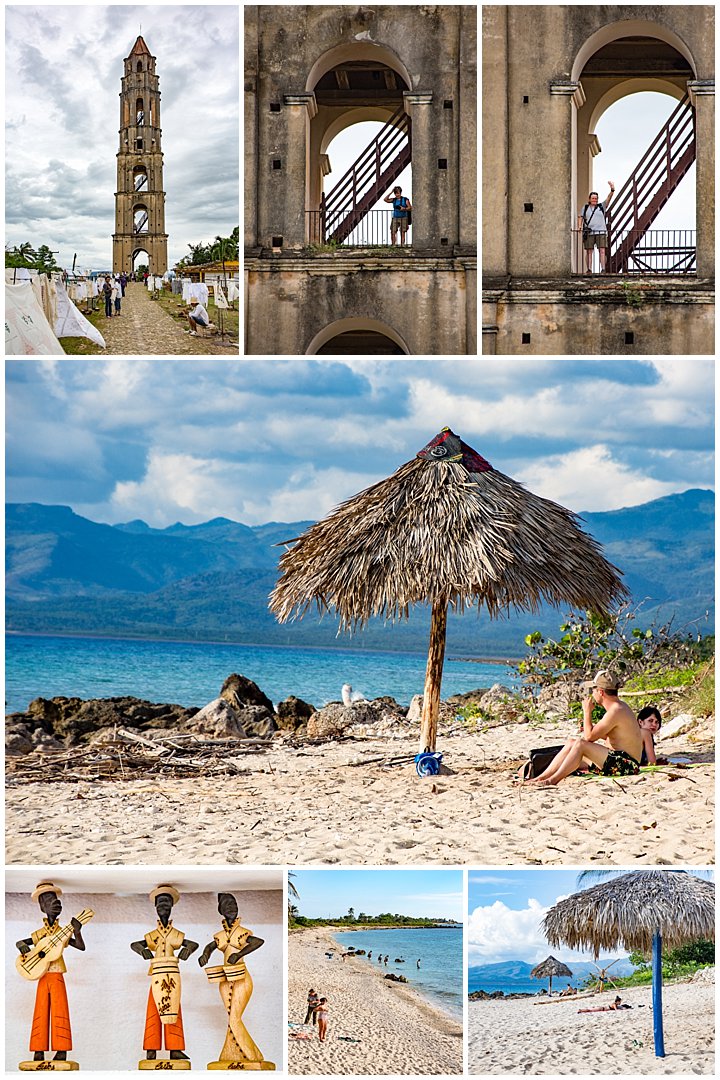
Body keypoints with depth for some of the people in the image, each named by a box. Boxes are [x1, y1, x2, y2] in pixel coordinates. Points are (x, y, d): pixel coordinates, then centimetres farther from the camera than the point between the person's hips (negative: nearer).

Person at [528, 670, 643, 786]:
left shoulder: (616, 711, -19)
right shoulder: (619, 706, 13)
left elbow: (589, 737, -17)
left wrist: (587, 712, -5)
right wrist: (591, 727, 8)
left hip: (627, 765, -10)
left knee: (581, 744, -22)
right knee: (571, 743, 7)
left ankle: (553, 780, -18)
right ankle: (541, 778, 2)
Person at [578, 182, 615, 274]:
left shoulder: (601, 206, 9)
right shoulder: (585, 208, 12)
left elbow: (609, 198, -3)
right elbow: (580, 217, 15)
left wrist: (612, 190, -19)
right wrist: (579, 226, -4)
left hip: (601, 232, -1)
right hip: (589, 233, 1)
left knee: (602, 251, -9)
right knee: (589, 251, -1)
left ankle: (603, 269, -12)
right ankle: (588, 270, 0)